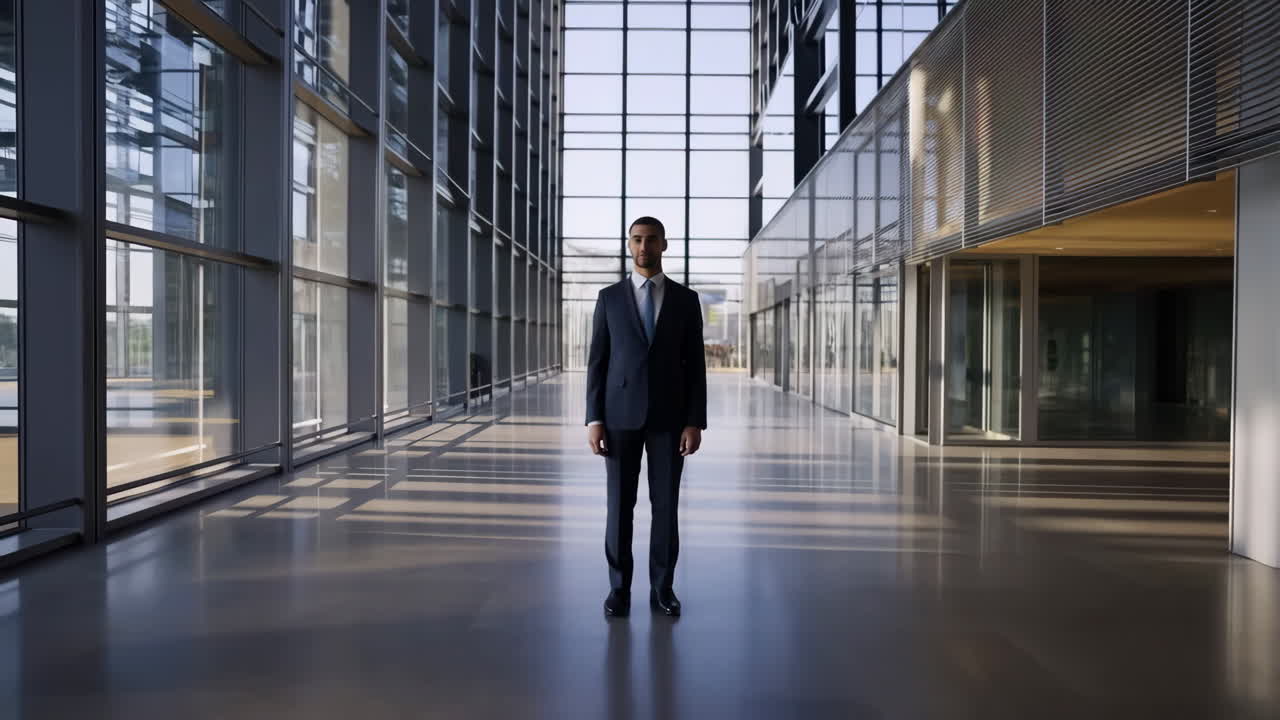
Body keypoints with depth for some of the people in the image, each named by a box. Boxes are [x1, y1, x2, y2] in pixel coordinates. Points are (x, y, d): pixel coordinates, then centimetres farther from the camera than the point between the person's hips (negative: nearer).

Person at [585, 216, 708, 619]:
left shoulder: (686, 299, 5)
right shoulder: (609, 298, 4)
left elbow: (695, 365, 3)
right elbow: (597, 362, 2)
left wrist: (696, 422, -6)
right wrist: (593, 420, -6)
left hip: (669, 417, 0)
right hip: (621, 415, 0)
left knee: (666, 505, 4)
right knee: (620, 504, 3)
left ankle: (662, 589, 16)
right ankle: (619, 589, 15)